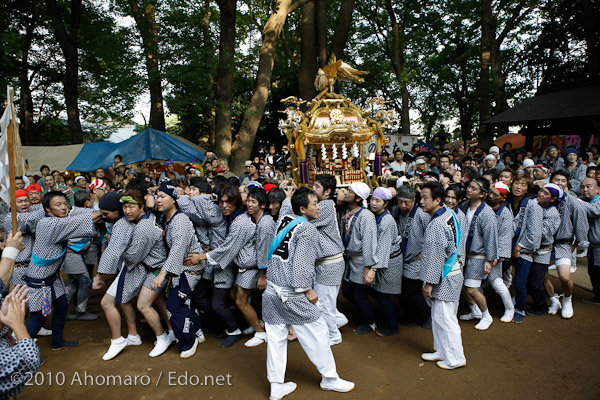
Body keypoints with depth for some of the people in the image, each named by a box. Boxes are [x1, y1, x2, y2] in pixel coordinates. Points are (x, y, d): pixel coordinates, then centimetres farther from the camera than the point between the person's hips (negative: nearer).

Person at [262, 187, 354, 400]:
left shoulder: (283, 220, 7)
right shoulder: (308, 229, -13)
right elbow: (302, 262, -18)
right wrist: (307, 289, -10)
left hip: (272, 288, 7)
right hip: (291, 293, -7)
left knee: (276, 336, 13)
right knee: (317, 331, 9)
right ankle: (329, 378, 25)